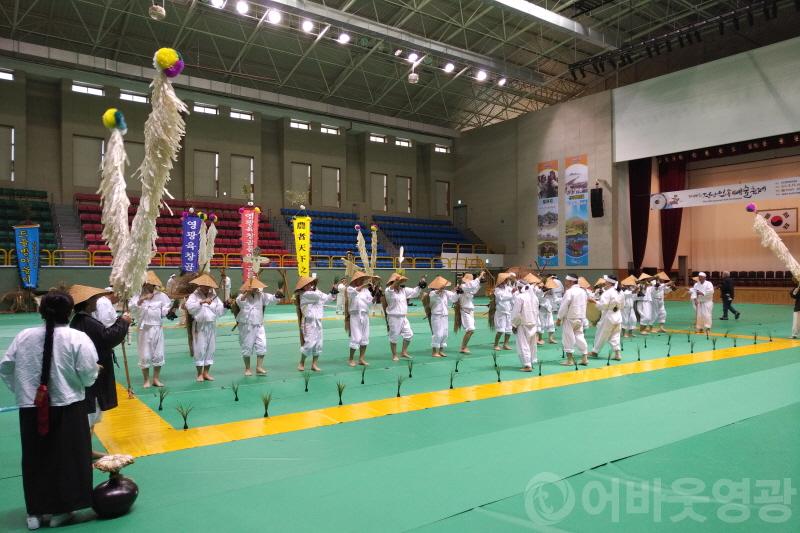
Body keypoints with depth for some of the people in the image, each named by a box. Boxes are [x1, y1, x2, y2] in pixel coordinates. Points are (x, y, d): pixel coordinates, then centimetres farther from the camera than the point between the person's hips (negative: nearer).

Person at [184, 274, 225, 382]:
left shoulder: (214, 297, 11)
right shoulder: (194, 295, -1)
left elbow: (220, 311, 6)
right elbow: (189, 307, -20)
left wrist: (225, 306, -12)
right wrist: (202, 302, -26)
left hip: (212, 326, 4)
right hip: (199, 326, -4)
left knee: (210, 349, 7)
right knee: (199, 349, -2)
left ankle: (206, 372, 17)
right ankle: (199, 374, 7)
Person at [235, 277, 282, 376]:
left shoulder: (261, 295, 5)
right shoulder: (243, 295, -8)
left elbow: (271, 298, -4)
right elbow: (239, 301, -31)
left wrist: (277, 296, -26)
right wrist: (247, 293, -46)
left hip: (258, 325, 4)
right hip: (246, 326, -4)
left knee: (261, 346, -2)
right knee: (247, 347, 5)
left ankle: (259, 367, 6)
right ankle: (247, 369, 18)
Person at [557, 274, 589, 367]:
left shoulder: (569, 291, -16)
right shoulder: (583, 291, 9)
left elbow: (564, 306, -16)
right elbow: (585, 302, 14)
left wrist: (559, 319, -9)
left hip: (570, 318, -7)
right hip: (580, 318, 8)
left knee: (568, 338, 1)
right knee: (579, 336, 13)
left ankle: (570, 359, 3)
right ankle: (585, 358, 12)